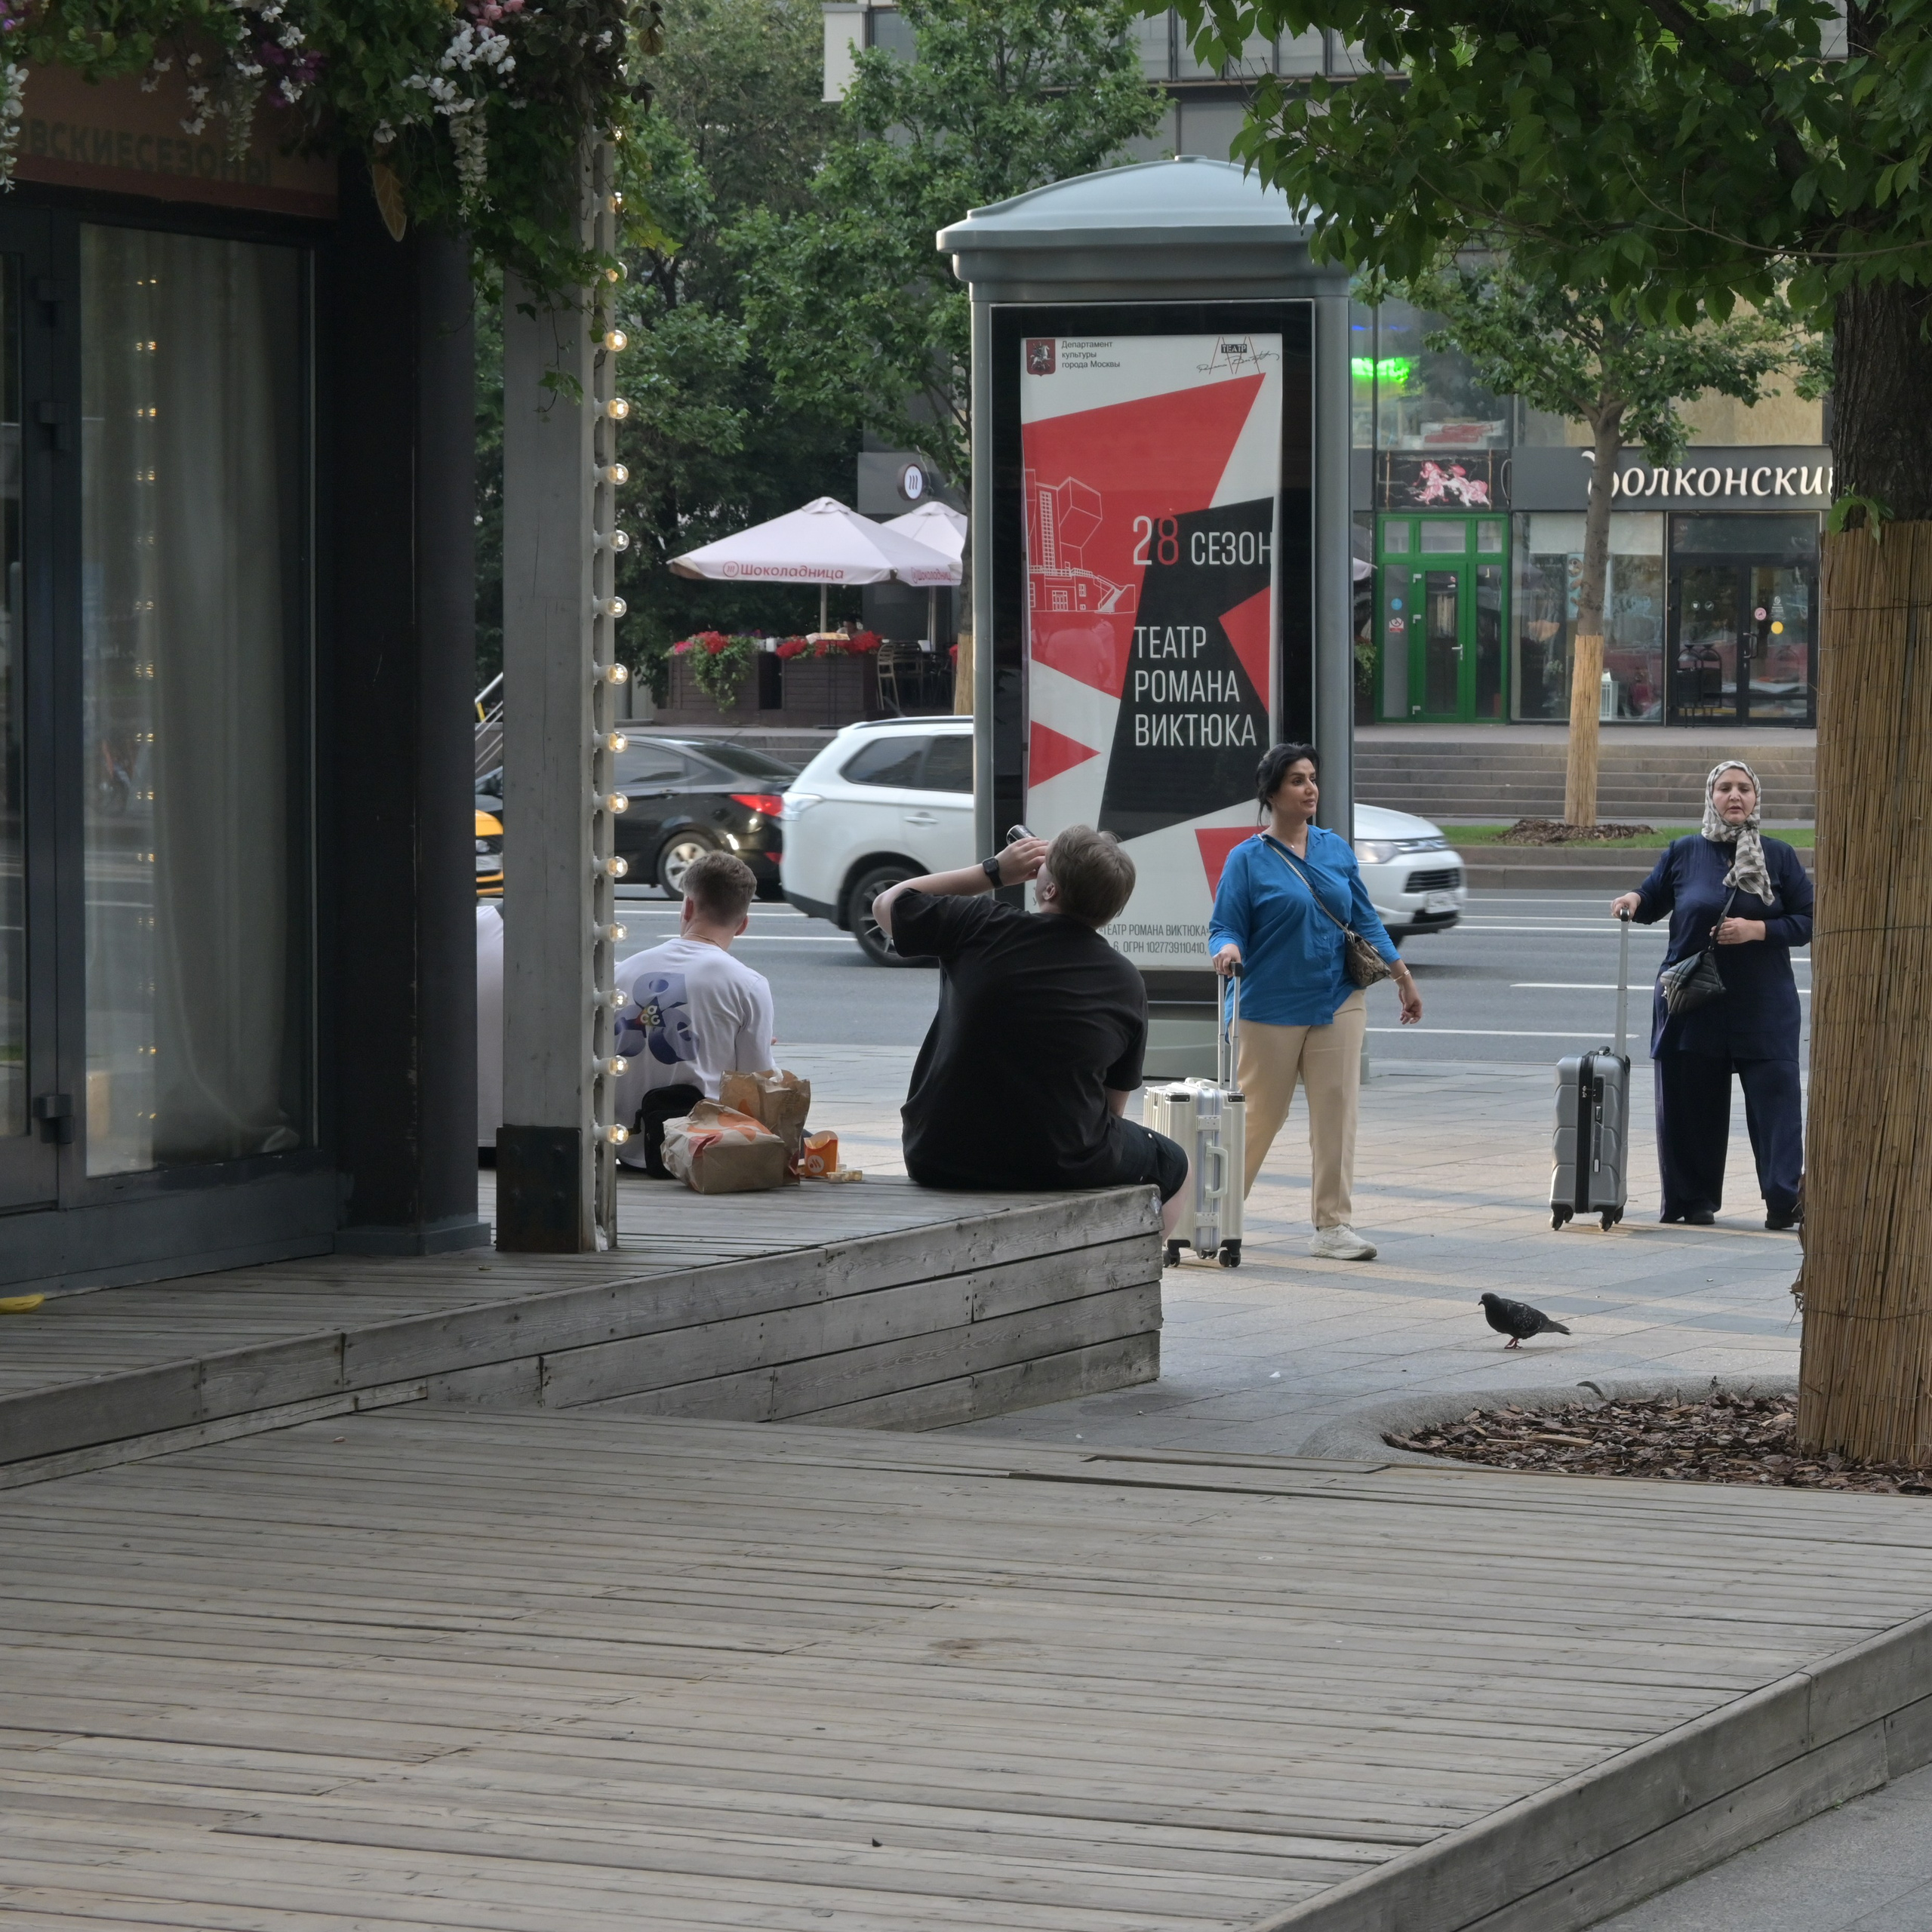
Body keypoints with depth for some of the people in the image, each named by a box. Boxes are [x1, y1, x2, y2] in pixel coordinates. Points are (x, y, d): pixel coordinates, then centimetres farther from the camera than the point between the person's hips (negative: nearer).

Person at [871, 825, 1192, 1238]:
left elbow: (888, 905, 13)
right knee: (1171, 1167, 26)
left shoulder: (980, 928, -8)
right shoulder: (1127, 984, -5)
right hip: (1059, 1167, -2)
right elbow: (1113, 1106, 3)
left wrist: (992, 872, 15)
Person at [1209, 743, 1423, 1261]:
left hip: (1338, 1002, 4)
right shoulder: (1247, 859, -4)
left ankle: (1333, 1226, 2)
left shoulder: (1337, 850, 9)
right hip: (1272, 1006, -4)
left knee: (1337, 1112, -1)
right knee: (1259, 1115, 4)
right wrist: (1227, 949, -29)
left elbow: (1365, 920, 14)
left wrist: (1403, 977, 12)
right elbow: (1226, 927, -7)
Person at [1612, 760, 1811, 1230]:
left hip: (1763, 1006, -1)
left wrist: (1757, 930, -12)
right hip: (1694, 1002, 1)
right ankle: (1692, 1198, 12)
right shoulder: (1685, 853, 6)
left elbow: (1808, 921, 2)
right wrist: (1634, 900, -5)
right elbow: (1654, 901, 18)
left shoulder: (1779, 857, 3)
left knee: (1774, 1096, -10)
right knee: (1691, 1103, 3)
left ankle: (1784, 1199, -12)